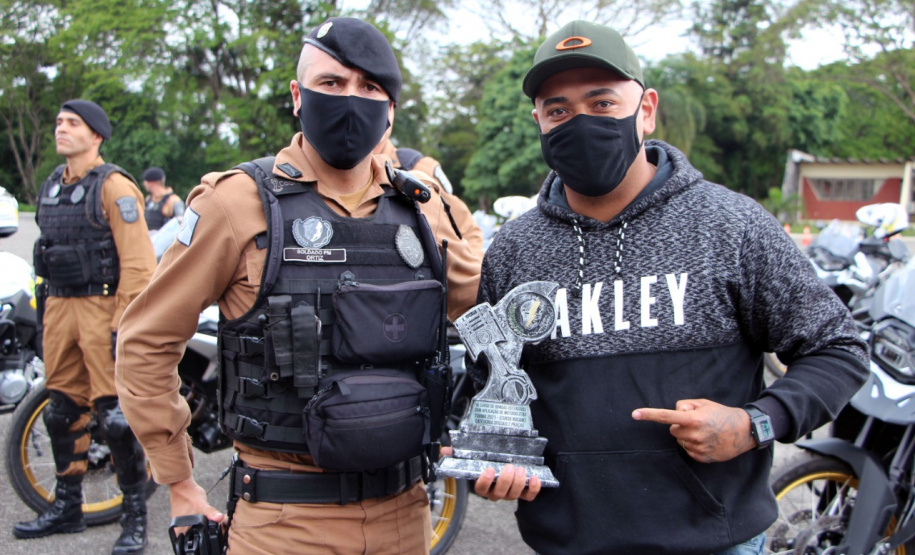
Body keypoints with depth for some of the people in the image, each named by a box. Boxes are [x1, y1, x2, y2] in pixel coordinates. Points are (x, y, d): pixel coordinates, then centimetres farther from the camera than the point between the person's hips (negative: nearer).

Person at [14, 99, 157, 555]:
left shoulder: (114, 186, -9)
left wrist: (124, 324, -20)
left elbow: (137, 261, -15)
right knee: (62, 409, 14)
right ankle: (67, 507, 28)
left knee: (115, 414, -8)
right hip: (60, 307, 8)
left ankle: (135, 516, 5)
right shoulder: (52, 186, 15)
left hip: (103, 307, -8)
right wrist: (45, 309, 19)